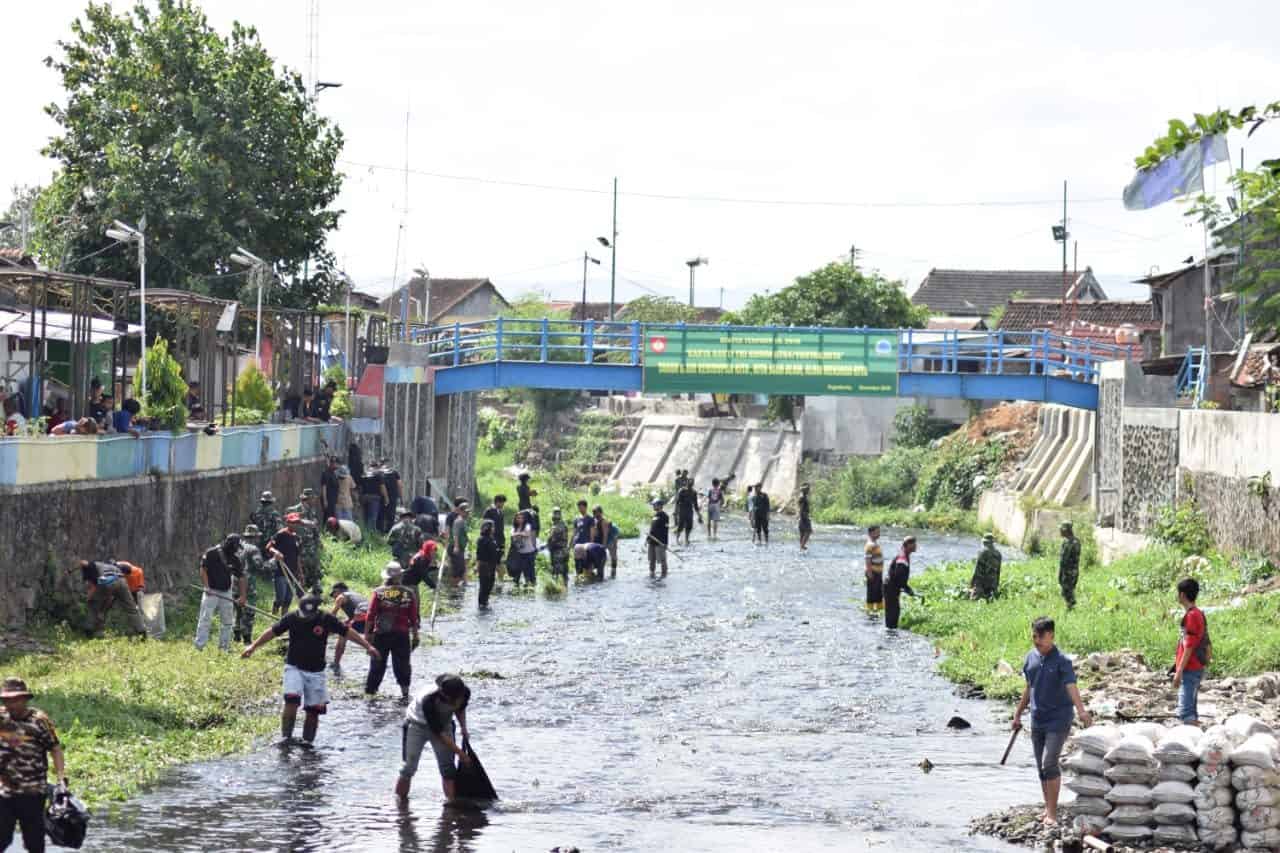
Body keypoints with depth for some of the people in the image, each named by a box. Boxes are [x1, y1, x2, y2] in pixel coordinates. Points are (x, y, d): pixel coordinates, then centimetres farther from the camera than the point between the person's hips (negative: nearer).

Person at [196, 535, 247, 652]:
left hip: (226, 593, 5)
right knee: (205, 619, -8)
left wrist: (243, 596, -4)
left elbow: (241, 577, 3)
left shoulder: (235, 559, 2)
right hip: (211, 592, -5)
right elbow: (203, 570, -7)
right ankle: (199, 645, -9)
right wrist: (207, 587, -17)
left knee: (227, 621, 7)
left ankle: (224, 646, 16)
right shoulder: (211, 553, -9)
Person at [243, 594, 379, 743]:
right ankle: (286, 738, -14)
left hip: (316, 671, 1)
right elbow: (272, 632, 4)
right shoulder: (291, 618, -7)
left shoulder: (327, 619, -9)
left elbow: (347, 632, -2)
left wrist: (367, 646, -5)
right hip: (294, 668, -1)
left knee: (314, 710, -1)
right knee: (291, 702, -21)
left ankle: (307, 742, 11)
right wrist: (253, 646, 6)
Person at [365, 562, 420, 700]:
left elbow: (370, 616, -6)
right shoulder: (409, 594, 0)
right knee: (402, 663, 9)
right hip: (402, 635, 1)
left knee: (377, 664, 8)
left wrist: (367, 634, -1)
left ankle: (370, 690, 11)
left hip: (381, 634, 0)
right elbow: (414, 618, 3)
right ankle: (405, 690, 4)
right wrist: (415, 636, 11)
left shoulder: (378, 593, -4)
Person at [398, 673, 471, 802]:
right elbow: (438, 733, -32)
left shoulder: (465, 693, -26)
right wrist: (459, 752, -30)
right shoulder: (429, 700, -41)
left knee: (447, 767, -8)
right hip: (417, 724, -4)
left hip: (443, 723, 4)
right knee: (408, 768, -5)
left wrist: (464, 729, -11)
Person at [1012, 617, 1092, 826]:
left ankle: (1052, 813, -12)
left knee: (1049, 763, -16)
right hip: (1037, 721, 7)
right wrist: (1018, 714, 21)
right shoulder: (1031, 658, 7)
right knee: (1041, 767, 11)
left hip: (1058, 720, -7)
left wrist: (1082, 710, -41)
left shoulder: (1062, 661, -13)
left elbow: (1071, 686, -26)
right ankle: (1048, 808, 23)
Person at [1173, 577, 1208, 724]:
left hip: (1190, 671, -10)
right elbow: (1208, 646, 20)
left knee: (1185, 712, -15)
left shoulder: (1191, 616, -14)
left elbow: (1189, 647, -18)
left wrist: (1179, 672, -18)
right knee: (1191, 712, 13)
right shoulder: (1199, 614, 16)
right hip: (1196, 669, 10)